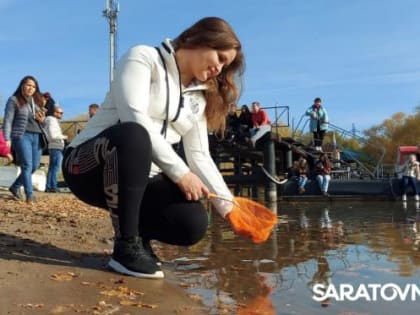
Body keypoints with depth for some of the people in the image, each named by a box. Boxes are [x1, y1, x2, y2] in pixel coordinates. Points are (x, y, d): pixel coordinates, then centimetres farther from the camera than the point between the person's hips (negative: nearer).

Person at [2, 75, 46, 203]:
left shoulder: (38, 101, 18)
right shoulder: (14, 100, 1)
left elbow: (43, 118, 26)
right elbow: (8, 120, -4)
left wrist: (43, 120, 1)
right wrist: (7, 139, -13)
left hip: (37, 137, 6)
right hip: (22, 136, -6)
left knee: (34, 166, 6)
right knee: (27, 166, -12)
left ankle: (15, 187, 25)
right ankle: (30, 195, -11)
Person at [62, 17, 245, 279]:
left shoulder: (199, 99, 14)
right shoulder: (144, 58, -5)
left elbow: (200, 157, 7)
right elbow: (134, 119, -21)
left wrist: (228, 206, -4)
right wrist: (180, 173, -23)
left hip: (139, 177, 5)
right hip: (88, 166, -5)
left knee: (192, 223, -22)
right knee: (133, 134, -39)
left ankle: (133, 230, 9)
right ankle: (127, 245, -23)